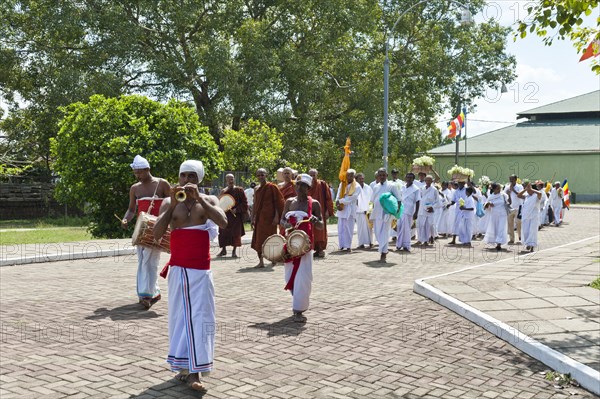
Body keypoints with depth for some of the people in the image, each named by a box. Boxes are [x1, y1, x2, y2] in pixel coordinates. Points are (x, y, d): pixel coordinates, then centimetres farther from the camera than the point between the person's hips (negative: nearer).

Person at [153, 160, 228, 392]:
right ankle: (184, 366, 14)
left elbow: (223, 223, -18)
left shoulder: (209, 200, 2)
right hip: (178, 268, 1)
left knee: (199, 317, -5)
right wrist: (173, 203, -17)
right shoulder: (169, 202, 3)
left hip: (201, 270, -1)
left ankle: (195, 372, -5)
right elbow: (157, 234, -10)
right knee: (180, 316, 5)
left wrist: (199, 198, -22)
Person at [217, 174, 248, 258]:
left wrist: (236, 209, -14)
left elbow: (244, 203, -2)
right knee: (223, 233, 3)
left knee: (235, 233, -2)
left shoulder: (239, 190, 0)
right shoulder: (223, 191, 9)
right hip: (225, 215, 3)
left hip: (236, 215, -3)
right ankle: (223, 249, 16)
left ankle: (234, 251, 8)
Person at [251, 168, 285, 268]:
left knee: (268, 238, -6)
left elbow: (278, 202, -8)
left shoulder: (272, 187, -5)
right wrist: (253, 219, 14)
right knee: (258, 239, 4)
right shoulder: (257, 189, 13)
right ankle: (261, 261, 9)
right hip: (259, 217, 6)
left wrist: (276, 216, -15)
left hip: (269, 217, -6)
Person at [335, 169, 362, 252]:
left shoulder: (357, 187, -3)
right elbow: (338, 195, 7)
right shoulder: (342, 184, 11)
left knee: (348, 228, -4)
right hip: (341, 209, 4)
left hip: (350, 210, -4)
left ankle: (348, 246, 1)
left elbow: (351, 198, -11)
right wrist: (338, 204, -10)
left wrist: (340, 201, -11)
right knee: (340, 228, 5)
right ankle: (342, 245, 13)